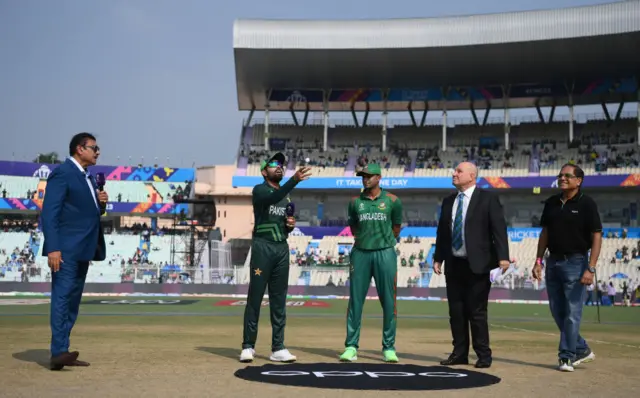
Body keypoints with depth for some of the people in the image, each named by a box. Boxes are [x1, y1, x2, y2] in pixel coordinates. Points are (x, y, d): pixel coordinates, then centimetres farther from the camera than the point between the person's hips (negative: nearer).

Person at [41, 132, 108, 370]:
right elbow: (49, 213, -14)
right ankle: (59, 352, -19)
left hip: (83, 248, 9)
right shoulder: (62, 173, -8)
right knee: (62, 296, -15)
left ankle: (61, 352, 12)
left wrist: (101, 203, 5)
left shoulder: (87, 177, 20)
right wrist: (53, 248, -22)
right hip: (65, 249, -9)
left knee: (73, 300, 8)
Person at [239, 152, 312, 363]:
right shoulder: (259, 190, -1)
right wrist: (295, 180, -36)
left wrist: (291, 225, 3)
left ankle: (278, 349, 8)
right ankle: (248, 346, 1)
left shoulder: (286, 196, 19)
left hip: (282, 248, 6)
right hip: (263, 247, -6)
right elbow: (273, 198, -25)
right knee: (255, 297, -4)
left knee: (279, 300, 5)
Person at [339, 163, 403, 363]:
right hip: (360, 254, 1)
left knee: (388, 302, 1)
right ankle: (351, 347, 4)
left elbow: (396, 228, 13)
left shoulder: (392, 200, 2)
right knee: (355, 301, 0)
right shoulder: (355, 202, 6)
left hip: (385, 253, -1)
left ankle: (389, 348, 8)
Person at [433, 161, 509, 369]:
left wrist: (503, 256, -18)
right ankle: (459, 353, 15)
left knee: (477, 311, -2)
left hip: (477, 265, -5)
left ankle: (483, 355, 8)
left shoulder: (488, 198, -3)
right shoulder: (448, 201, 14)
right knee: (456, 311, 7)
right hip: (453, 264, 6)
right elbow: (442, 232, 17)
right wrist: (438, 258, 12)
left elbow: (499, 228, -9)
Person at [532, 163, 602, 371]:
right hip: (553, 262, 6)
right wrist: (538, 261, 9)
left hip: (575, 262, -6)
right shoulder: (551, 203, 9)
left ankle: (567, 356, 6)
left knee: (572, 313, -4)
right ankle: (582, 349, 26)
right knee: (557, 311, 11)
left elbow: (596, 237, -10)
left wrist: (590, 269, -16)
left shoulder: (586, 204, -8)